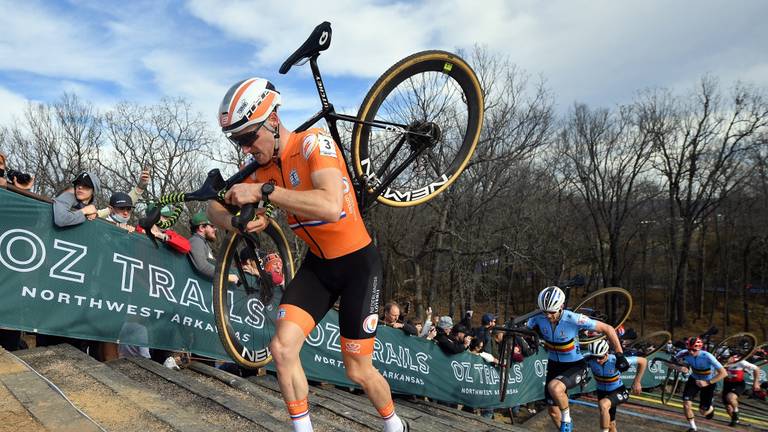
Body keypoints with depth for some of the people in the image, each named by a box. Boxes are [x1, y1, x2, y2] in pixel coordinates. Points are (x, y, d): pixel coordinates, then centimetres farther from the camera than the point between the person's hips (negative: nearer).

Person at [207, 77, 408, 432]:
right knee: (282, 348, -10)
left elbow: (330, 205, -38)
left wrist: (263, 191, -39)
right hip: (317, 265, 6)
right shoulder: (258, 167, -2)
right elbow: (216, 206, 1)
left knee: (358, 370, 4)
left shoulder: (313, 143, -22)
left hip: (358, 263, -5)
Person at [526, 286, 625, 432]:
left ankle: (567, 419, -6)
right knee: (553, 411, 10)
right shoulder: (539, 319, -17)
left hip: (575, 366, -5)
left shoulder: (574, 319, -28)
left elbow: (608, 329, -19)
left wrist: (620, 355, -18)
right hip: (554, 365, 5)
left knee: (554, 387, -34)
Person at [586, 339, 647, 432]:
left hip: (618, 391, -4)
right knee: (610, 425, 14)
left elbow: (643, 361, -20)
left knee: (603, 404, -35)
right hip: (602, 392, 4)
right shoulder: (590, 360, -23)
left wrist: (637, 382, -15)